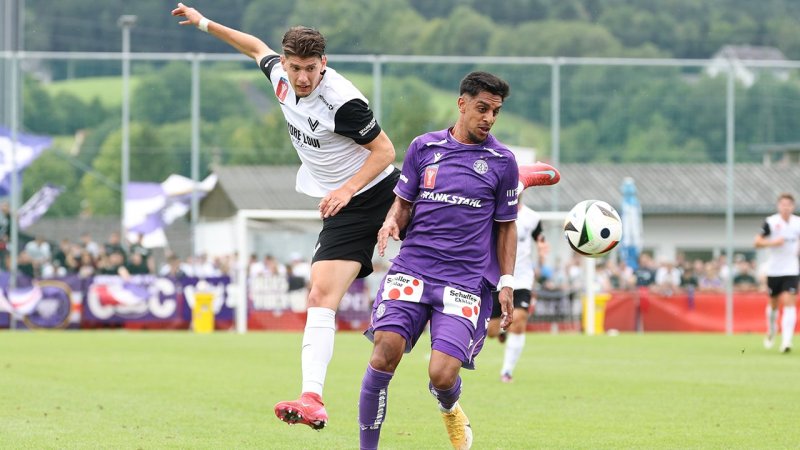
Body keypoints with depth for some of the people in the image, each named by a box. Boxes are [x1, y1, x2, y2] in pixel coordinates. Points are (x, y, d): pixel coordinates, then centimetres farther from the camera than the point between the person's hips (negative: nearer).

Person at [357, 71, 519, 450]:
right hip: (412, 266, 1)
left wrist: (506, 284, 5)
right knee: (387, 348, -21)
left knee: (442, 374, -14)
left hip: (466, 279, -1)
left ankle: (449, 409, 25)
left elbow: (506, 226, 13)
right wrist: (392, 223, -6)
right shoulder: (423, 147, 9)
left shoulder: (501, 161, 6)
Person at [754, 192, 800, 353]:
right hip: (774, 270, 0)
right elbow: (757, 242, -9)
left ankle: (786, 340, -20)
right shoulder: (771, 222, -8)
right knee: (774, 304, 12)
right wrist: (773, 242, -23)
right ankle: (771, 331, 41)